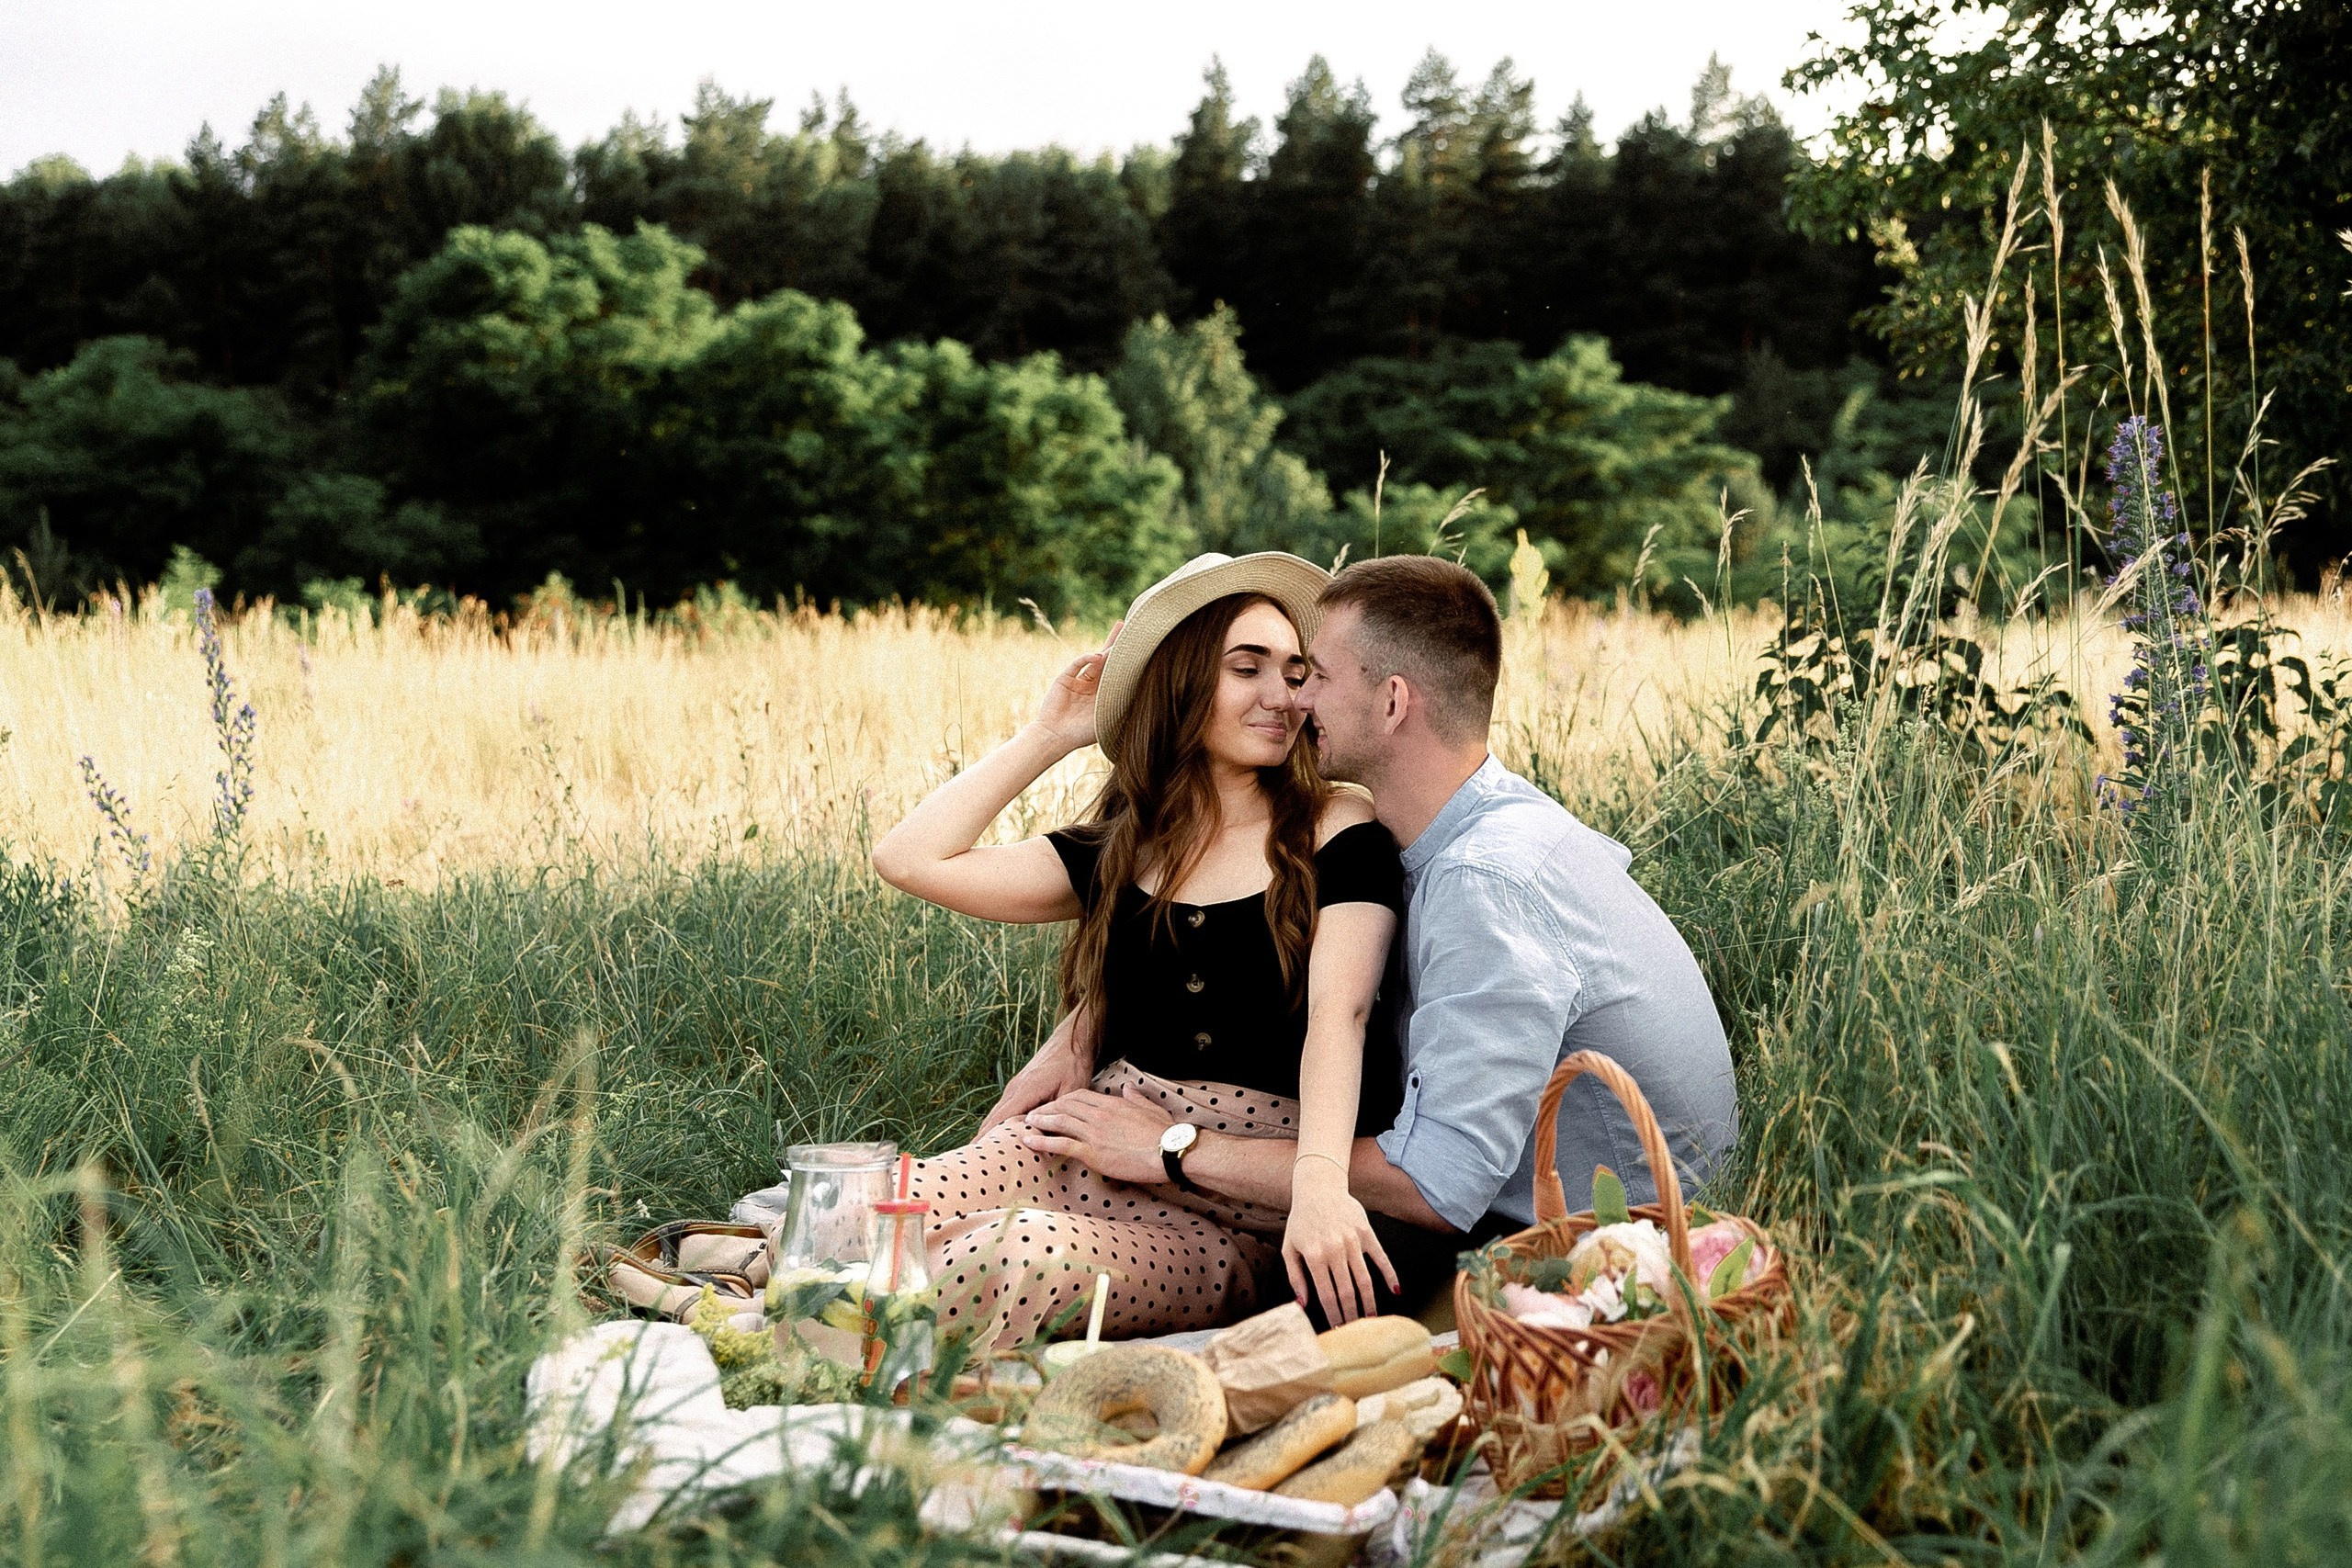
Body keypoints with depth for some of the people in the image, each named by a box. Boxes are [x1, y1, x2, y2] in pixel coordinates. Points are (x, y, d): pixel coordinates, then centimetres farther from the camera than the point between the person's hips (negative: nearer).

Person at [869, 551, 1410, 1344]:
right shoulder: (1118, 852, 13)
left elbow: (1339, 1011, -15)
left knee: (1022, 1261, -35)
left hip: (1236, 1216, -3)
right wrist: (1048, 734, 12)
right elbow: (910, 858, 5)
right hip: (1080, 1154, 4)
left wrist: (1320, 1182, -32)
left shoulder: (1336, 828, 1)